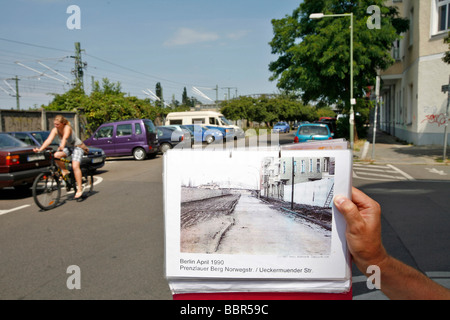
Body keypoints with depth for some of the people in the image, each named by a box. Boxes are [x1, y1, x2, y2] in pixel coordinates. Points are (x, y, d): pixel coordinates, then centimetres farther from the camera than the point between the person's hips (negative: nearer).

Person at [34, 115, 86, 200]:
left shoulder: (67, 128, -25)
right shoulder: (55, 130, -10)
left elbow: (65, 137, -44)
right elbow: (49, 140, -23)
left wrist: (62, 146, -63)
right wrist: (40, 149, -37)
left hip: (77, 147, -5)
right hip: (66, 147, 6)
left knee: (75, 166, -23)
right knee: (56, 155, -26)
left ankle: (79, 189, -18)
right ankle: (65, 171, -2)